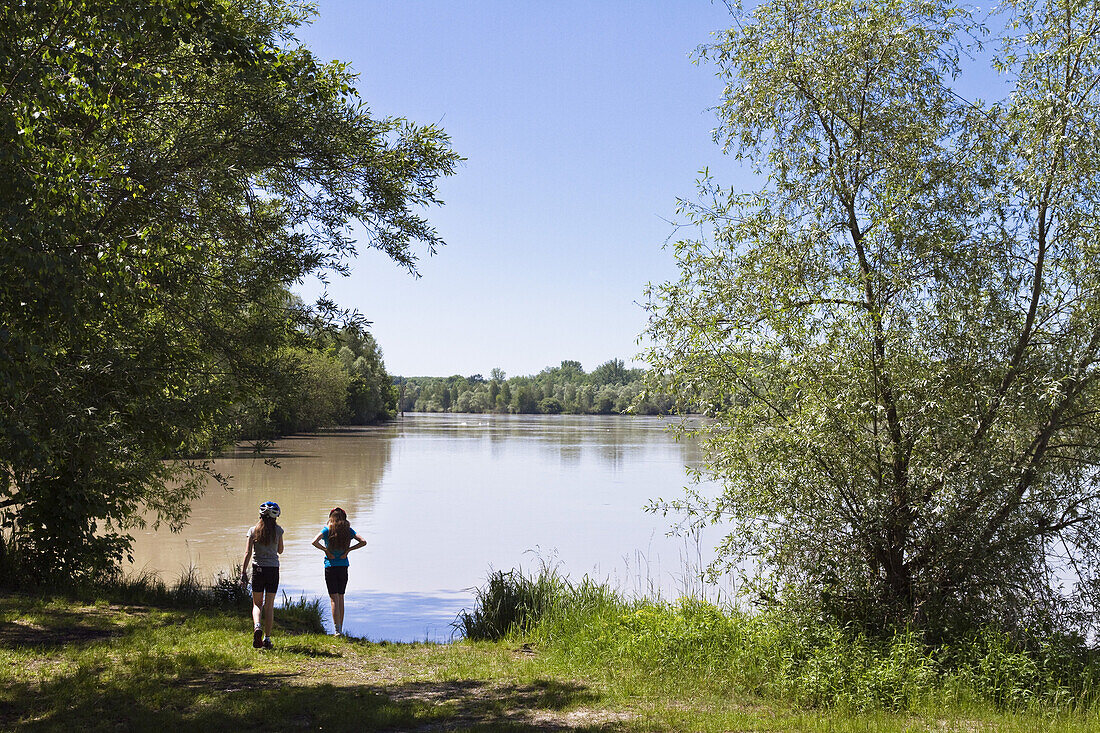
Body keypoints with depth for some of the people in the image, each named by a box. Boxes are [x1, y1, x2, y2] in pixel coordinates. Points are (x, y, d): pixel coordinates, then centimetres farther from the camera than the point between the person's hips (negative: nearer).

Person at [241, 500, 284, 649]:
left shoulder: (253, 530, -2)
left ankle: (257, 626, -15)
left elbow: (248, 553, -7)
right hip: (273, 569, 0)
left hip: (258, 569, 0)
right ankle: (267, 638, 6)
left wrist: (243, 571, -4)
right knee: (269, 605, 7)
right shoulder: (278, 530, -2)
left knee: (257, 603, 13)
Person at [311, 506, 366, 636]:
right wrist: (348, 550, 0)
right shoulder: (348, 530, 2)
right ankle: (341, 629, 16)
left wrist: (326, 550, -8)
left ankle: (337, 629, -10)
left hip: (330, 566, -3)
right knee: (341, 597, 13)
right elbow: (363, 542, -2)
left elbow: (314, 542, -19)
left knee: (334, 598, -1)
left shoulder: (327, 529, -6)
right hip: (344, 566, 3)